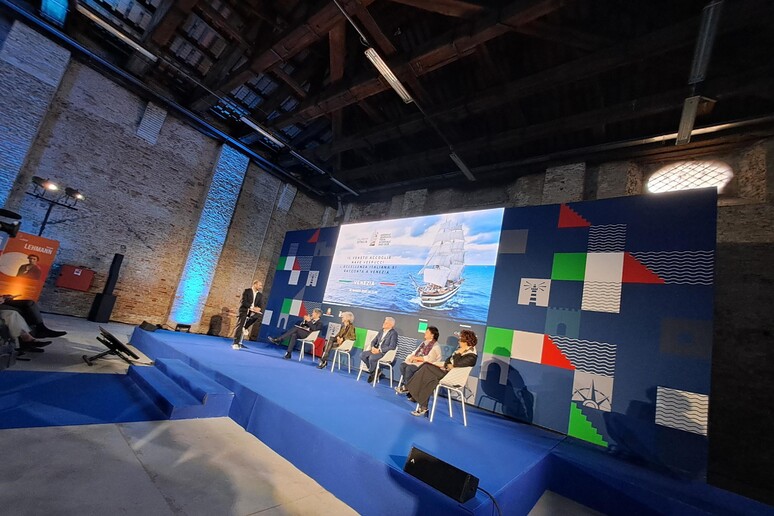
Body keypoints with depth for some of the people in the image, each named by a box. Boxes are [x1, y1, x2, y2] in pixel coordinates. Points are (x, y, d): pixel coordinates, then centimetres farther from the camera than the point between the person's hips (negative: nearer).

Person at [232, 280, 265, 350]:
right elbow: (244, 302, -13)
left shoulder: (260, 295, 9)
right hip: (244, 311, -5)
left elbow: (261, 305, 3)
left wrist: (258, 309, -21)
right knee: (240, 326, -9)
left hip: (252, 312, 5)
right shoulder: (247, 291, -4)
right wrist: (252, 307, -23)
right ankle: (236, 343, -4)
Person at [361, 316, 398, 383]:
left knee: (372, 358, -31)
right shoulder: (381, 331, 13)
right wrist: (373, 347, -5)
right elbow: (373, 341, 17)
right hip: (376, 350, 8)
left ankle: (372, 373, -3)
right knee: (362, 355, -11)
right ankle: (374, 370, 3)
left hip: (385, 352, -8)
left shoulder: (393, 333, -10)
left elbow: (392, 347, -20)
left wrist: (379, 350, -20)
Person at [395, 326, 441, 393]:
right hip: (417, 361, 8)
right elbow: (416, 352, 18)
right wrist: (412, 356, -4)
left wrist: (416, 358, -17)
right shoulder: (424, 342, 15)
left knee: (409, 368, -28)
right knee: (403, 364, -15)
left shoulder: (435, 346, -10)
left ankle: (406, 387, -10)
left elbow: (429, 359, -19)